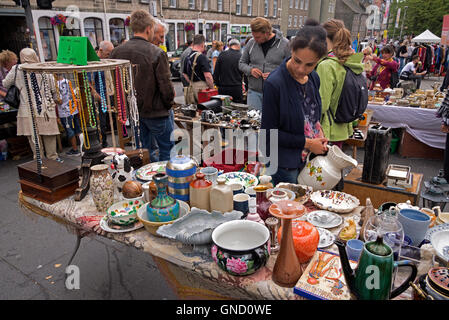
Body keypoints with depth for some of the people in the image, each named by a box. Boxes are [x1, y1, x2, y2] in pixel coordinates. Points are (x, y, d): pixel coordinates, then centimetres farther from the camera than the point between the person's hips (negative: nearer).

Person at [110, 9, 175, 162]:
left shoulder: (117, 52, -1)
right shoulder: (157, 53, -17)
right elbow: (165, 85, -16)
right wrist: (169, 104, 3)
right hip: (155, 111, -6)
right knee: (167, 150, 9)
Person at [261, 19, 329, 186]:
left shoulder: (314, 78, 3)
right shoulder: (275, 83, -20)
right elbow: (269, 132, -18)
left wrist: (320, 136, -1)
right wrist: (307, 143, -15)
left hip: (309, 159, 7)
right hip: (285, 165, -7)